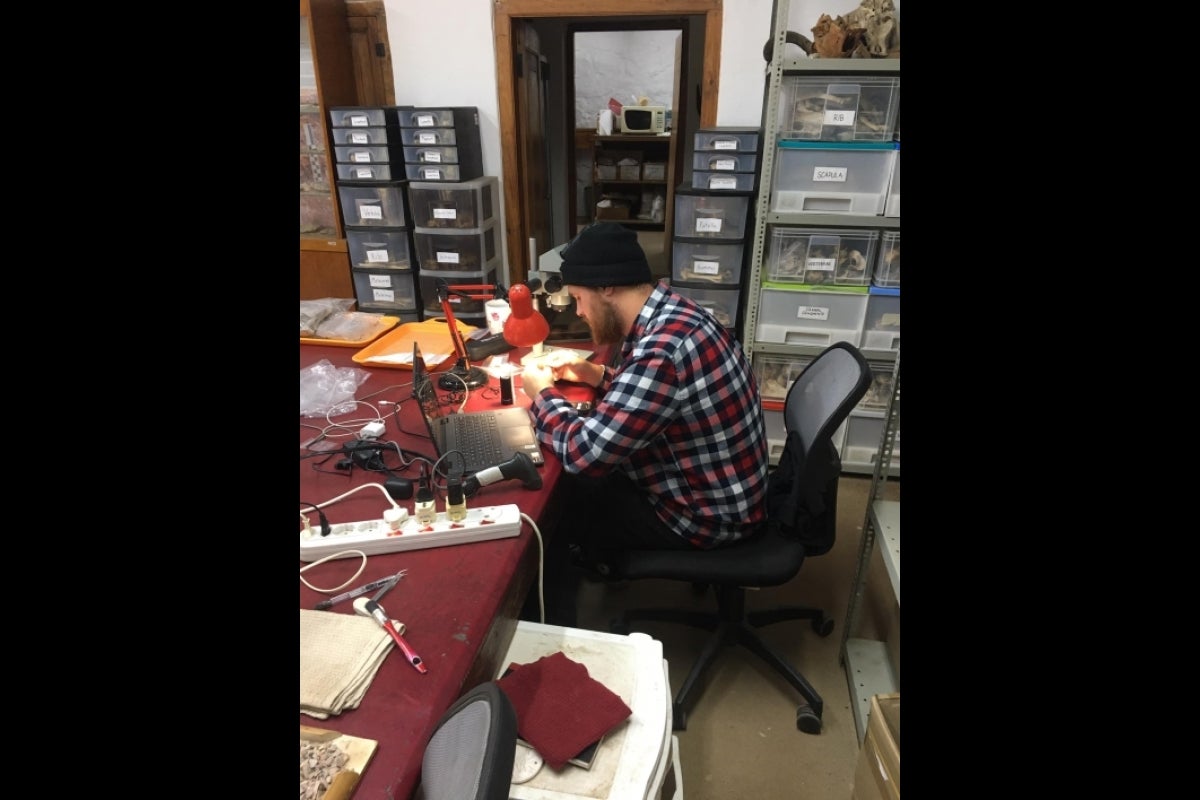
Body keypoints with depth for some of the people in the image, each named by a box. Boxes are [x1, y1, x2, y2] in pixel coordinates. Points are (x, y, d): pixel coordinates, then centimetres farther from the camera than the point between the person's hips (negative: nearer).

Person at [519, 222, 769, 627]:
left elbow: (584, 453, -30)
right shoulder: (672, 313, -2)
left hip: (707, 513, -8)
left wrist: (543, 394, -13)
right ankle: (588, 561, 37)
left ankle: (552, 635, 24)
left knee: (552, 517, 2)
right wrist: (595, 374, 2)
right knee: (571, 487, 15)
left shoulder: (663, 348, -32)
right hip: (718, 488, 9)